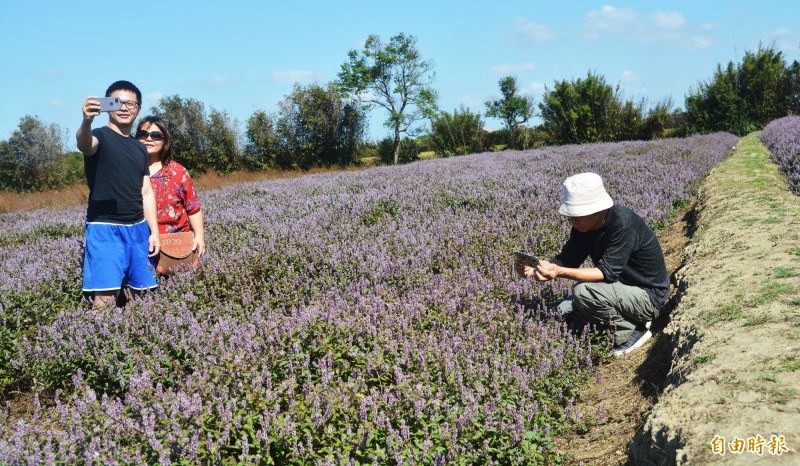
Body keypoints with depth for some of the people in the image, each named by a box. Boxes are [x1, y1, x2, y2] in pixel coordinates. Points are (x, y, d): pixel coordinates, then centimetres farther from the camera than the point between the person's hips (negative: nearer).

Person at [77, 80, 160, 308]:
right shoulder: (100, 136, -4)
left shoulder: (139, 148, 16)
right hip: (104, 228, -6)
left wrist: (154, 230, 10)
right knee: (106, 297, -11)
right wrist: (86, 121, -51)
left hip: (138, 227, 6)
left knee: (141, 293, 4)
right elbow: (83, 144, -29)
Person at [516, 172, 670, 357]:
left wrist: (559, 272, -41)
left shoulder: (623, 223, -29)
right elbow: (567, 258, -4)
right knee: (564, 310, 1)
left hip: (647, 295, -9)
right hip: (621, 287, 9)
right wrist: (536, 267, -24)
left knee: (583, 292, -29)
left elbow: (608, 272, -32)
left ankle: (632, 331, -8)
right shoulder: (584, 225, -5)